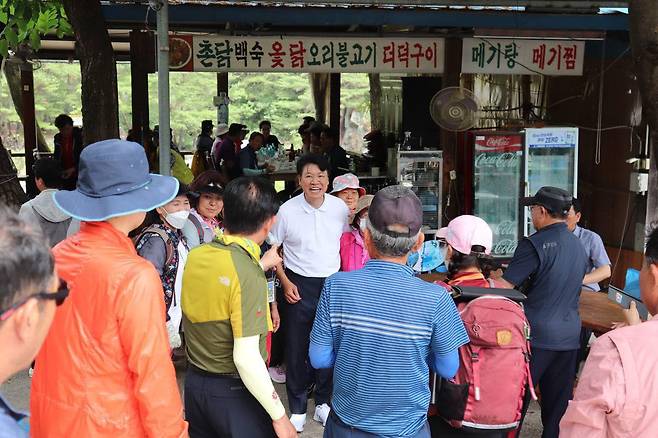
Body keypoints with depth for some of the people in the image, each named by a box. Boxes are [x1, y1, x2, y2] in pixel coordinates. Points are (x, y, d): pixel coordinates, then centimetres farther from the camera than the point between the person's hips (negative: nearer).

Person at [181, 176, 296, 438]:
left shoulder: (195, 256, -4)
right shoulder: (248, 273, -24)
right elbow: (246, 357, -26)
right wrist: (279, 416, -18)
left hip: (194, 383, 7)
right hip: (234, 393, -6)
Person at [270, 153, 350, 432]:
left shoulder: (340, 208, -3)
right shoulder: (287, 211, -9)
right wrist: (285, 282, -5)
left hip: (332, 283, 2)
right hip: (299, 285, -2)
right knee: (297, 347, 5)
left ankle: (323, 403, 28)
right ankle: (298, 409, 21)